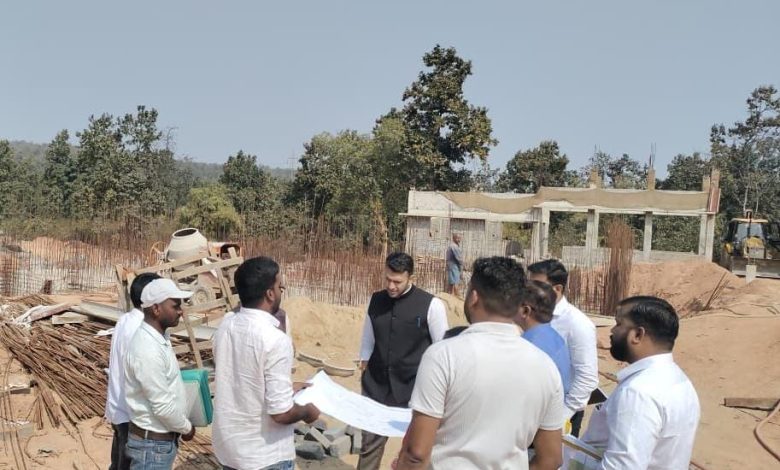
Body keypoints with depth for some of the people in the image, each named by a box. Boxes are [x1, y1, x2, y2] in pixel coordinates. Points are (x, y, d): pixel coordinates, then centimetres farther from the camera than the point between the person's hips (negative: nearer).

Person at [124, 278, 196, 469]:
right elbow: (163, 406, -24)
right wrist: (186, 427, -8)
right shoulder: (148, 350, -27)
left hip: (162, 438, 9)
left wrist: (182, 425, 15)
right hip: (153, 442, -9)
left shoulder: (158, 338, 4)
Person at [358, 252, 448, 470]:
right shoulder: (376, 300, 2)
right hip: (376, 385, 3)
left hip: (413, 387, -3)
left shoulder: (431, 305, -11)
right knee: (370, 443, 10)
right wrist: (364, 362, 11)